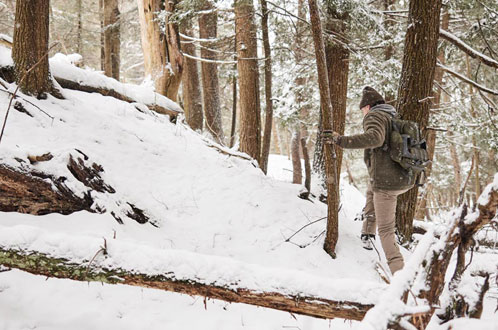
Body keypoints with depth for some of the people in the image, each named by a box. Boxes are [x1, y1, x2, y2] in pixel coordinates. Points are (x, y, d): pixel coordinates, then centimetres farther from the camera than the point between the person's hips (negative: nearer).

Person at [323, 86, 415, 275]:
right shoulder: (395, 119, 20)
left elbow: (374, 138, -28)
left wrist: (341, 140, -29)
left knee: (386, 231, 0)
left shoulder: (374, 116, -6)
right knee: (371, 188, 38)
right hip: (405, 180, 8)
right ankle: (367, 233, 33)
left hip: (386, 182, -8)